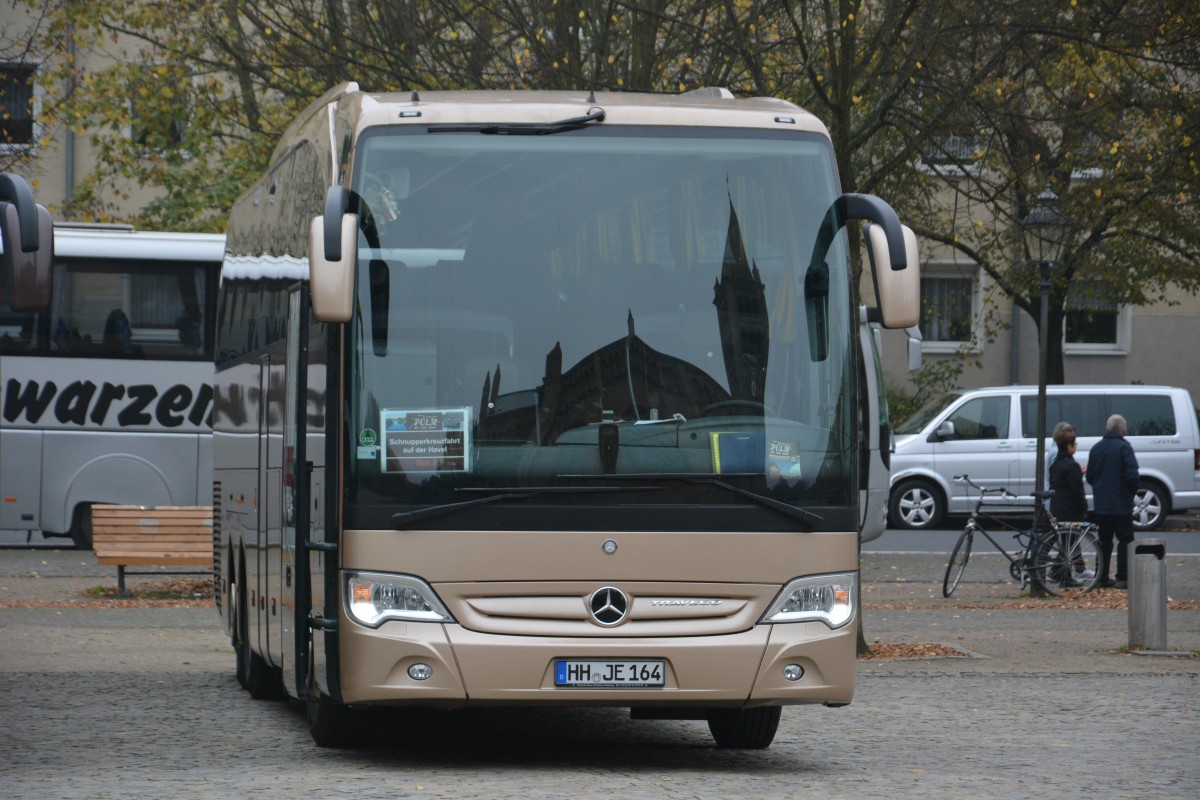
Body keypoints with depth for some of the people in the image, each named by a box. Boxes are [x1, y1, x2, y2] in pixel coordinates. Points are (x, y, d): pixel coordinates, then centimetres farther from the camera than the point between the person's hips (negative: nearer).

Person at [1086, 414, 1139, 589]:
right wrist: (1133, 491, -1)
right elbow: (1132, 474, -18)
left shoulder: (1096, 448, 8)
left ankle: (1102, 577, 11)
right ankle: (1123, 578, -4)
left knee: (1104, 541, 12)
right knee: (1125, 540, 1)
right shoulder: (1123, 447, -12)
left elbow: (1090, 476, 13)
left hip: (1101, 503, 6)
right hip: (1121, 503, -6)